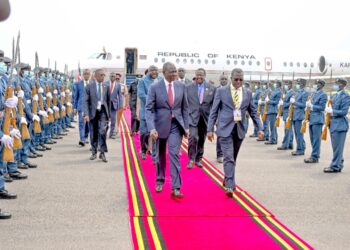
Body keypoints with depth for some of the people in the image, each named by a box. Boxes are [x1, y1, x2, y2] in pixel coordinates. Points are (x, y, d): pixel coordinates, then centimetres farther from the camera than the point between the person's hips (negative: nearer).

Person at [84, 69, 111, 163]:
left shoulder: (106, 86, 5)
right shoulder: (89, 86, -1)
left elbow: (108, 101, 10)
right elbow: (86, 101, -4)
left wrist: (108, 114, 9)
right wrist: (86, 114, -13)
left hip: (103, 112, 0)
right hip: (93, 112, 0)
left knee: (102, 131, -14)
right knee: (94, 133, 9)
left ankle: (102, 153, -4)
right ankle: (94, 152, 24)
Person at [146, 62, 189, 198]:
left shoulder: (181, 86, 1)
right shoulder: (155, 87, -8)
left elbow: (185, 108, 7)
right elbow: (149, 109, -11)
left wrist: (186, 126, 4)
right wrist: (152, 128, -23)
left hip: (176, 125, 1)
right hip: (161, 125, 0)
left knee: (174, 154, -10)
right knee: (161, 155, 14)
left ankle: (176, 188, -10)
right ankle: (160, 181, 35)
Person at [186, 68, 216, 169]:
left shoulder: (212, 88, 3)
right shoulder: (188, 87, 2)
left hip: (205, 118, 2)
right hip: (193, 117, -2)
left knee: (202, 140, 10)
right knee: (193, 137, -15)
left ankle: (198, 159, 25)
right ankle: (191, 159, -3)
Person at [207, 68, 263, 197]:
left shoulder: (247, 93, 7)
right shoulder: (221, 91, -2)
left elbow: (253, 112, 9)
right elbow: (214, 111, -1)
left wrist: (260, 128, -1)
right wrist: (210, 129, -6)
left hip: (239, 129, 4)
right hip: (225, 129, -4)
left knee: (233, 158, 14)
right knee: (228, 157, -12)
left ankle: (227, 180, 32)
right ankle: (230, 186, -14)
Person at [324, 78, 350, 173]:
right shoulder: (335, 96, 14)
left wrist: (332, 111, -20)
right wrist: (329, 110, 1)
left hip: (340, 125, -9)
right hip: (333, 124, 9)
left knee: (337, 147, -4)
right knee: (336, 147, 15)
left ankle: (335, 166, 2)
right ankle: (339, 164, 24)